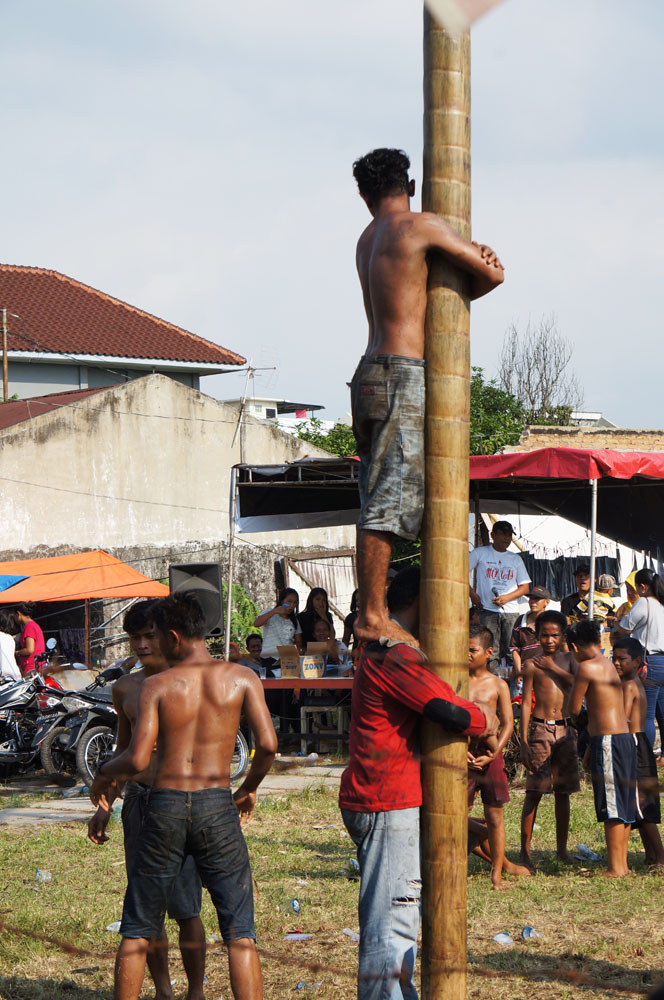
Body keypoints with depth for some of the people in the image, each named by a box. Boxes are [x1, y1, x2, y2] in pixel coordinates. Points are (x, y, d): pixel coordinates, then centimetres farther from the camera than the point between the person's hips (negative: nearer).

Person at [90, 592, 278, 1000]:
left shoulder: (157, 685, 0)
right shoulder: (240, 678, 2)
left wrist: (104, 773, 12)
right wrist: (249, 788, 11)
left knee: (136, 932, 12)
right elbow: (268, 744, -7)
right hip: (217, 805, 0)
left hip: (166, 805, 0)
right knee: (240, 934, 3)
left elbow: (138, 759, -9)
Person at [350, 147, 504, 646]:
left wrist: (473, 255, 3)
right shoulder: (421, 225, -4)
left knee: (380, 501, 9)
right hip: (402, 375, -9)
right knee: (389, 498, -11)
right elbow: (492, 275, -2)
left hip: (371, 375, 9)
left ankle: (372, 611, 8)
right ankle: (372, 615, -13)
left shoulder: (368, 239, 20)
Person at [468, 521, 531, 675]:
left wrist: (507, 597, -4)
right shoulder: (480, 553, 8)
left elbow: (525, 587, 13)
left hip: (511, 611, 2)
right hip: (488, 610, -2)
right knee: (491, 652, -9)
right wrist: (472, 594, -5)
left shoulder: (516, 559, 16)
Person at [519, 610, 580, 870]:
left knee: (563, 791, 8)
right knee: (534, 792, -7)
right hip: (540, 729, -4)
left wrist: (554, 668, -12)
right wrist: (524, 741, -6)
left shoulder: (567, 660, 10)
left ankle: (562, 848, 17)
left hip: (564, 729, 4)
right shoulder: (532, 664, 0)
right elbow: (526, 703, -1)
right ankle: (525, 851, -3)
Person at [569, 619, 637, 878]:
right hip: (626, 738, 9)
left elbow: (573, 709, -4)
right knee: (624, 807, 12)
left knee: (612, 808, -6)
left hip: (607, 740, -9)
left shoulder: (587, 667, -10)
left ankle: (615, 868, -5)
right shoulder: (609, 665, 15)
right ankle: (622, 863, 18)